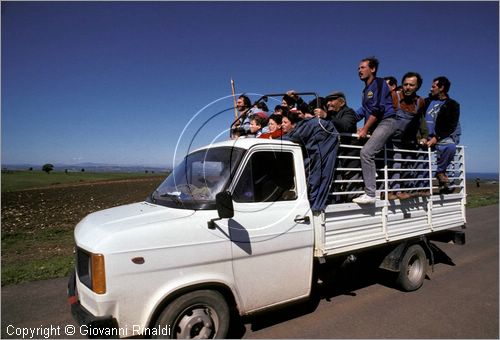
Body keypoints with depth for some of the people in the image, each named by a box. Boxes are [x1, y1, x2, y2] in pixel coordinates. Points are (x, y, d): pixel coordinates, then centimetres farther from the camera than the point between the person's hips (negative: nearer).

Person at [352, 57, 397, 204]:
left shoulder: (379, 83, -2)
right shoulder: (366, 89, 25)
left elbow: (378, 109, -13)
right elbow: (363, 110, 22)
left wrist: (365, 129, -14)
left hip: (386, 122, -9)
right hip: (375, 125, 9)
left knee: (366, 152, -24)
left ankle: (370, 194, -25)